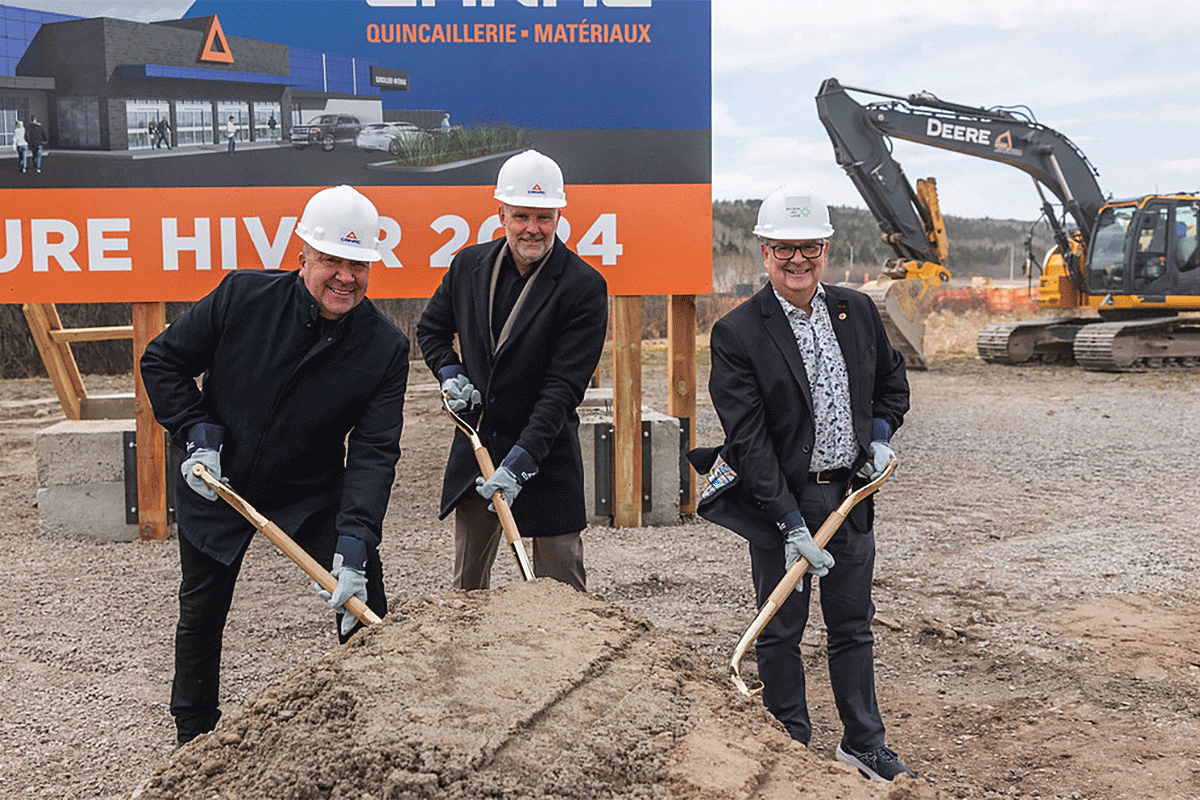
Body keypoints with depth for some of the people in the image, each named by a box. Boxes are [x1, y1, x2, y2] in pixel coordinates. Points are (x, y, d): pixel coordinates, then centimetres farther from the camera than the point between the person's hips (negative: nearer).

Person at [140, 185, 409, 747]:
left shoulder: (385, 348, -18)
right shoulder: (244, 296, -18)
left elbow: (373, 453, -23)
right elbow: (162, 361, -5)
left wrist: (353, 543, -34)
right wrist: (197, 436, -16)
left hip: (315, 495, 0)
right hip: (216, 486, 1)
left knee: (364, 602, -9)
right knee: (201, 615, 14)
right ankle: (193, 738, 38)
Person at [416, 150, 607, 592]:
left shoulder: (585, 286, -14)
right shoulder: (469, 265, 1)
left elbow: (564, 386, -19)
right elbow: (430, 329, 19)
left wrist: (521, 460, -25)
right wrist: (450, 373, -2)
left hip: (546, 454, -4)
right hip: (476, 443, 4)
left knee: (561, 584, 1)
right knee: (467, 582, 15)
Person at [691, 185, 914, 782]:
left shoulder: (859, 312, 4)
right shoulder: (737, 334, -12)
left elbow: (892, 383, 21)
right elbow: (749, 440, -16)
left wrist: (880, 436, 1)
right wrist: (790, 525, -21)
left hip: (850, 493, 4)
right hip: (781, 501, -4)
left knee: (852, 627, 15)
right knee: (780, 632, 9)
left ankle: (863, 743, 31)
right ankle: (792, 746, 26)